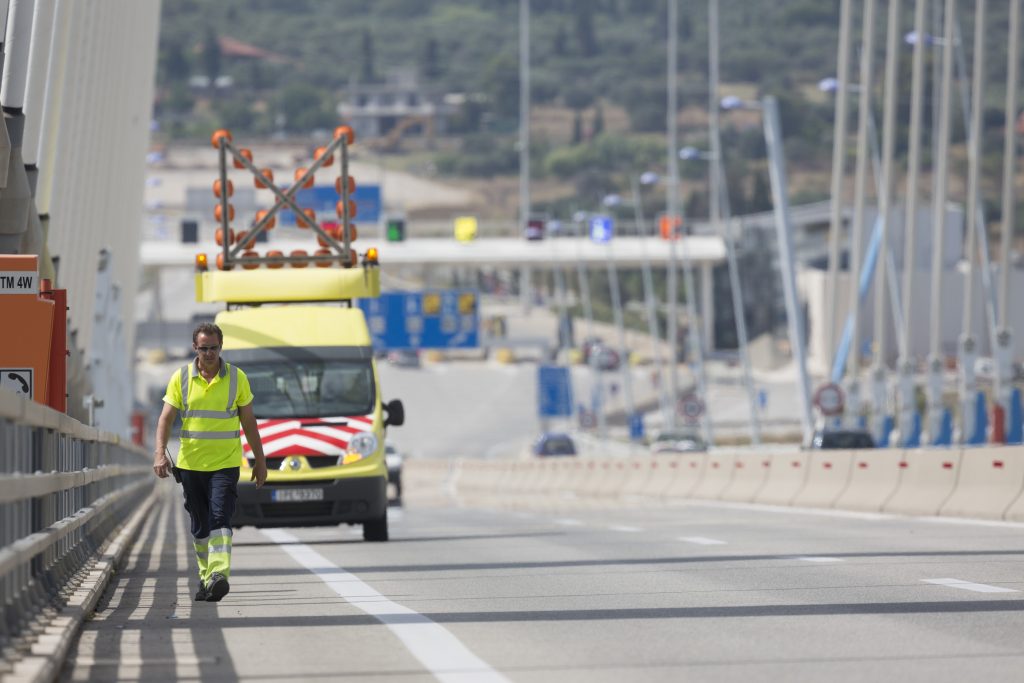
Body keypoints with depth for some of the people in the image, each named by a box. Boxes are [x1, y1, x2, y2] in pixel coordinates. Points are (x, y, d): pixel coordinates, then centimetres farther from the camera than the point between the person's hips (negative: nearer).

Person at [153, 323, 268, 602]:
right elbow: (166, 417, -2)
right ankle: (206, 576, 24)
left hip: (225, 463, -2)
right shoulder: (181, 378, 2)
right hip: (190, 463, 2)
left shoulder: (237, 378, 1)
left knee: (220, 518, -18)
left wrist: (260, 459, 10)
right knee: (199, 525, 10)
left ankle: (219, 575, -29)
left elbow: (248, 421, 8)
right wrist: (160, 452, -17)